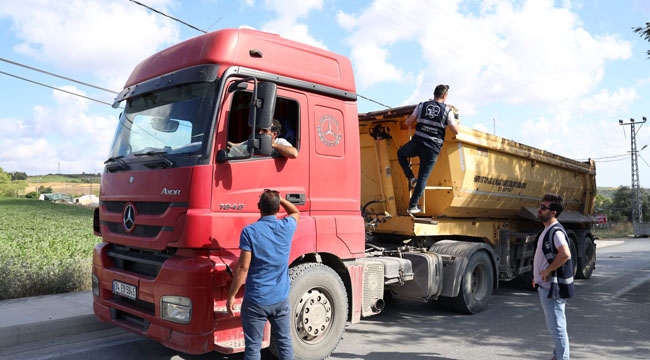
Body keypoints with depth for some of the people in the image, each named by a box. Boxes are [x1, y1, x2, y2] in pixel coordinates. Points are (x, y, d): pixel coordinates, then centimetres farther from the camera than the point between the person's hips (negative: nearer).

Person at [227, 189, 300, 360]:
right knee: (285, 342, 16)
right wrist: (278, 198, 16)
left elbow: (243, 267, -14)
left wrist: (231, 296, -6)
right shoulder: (286, 227, -3)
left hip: (256, 300, -3)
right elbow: (295, 212, 22)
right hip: (281, 299, 3)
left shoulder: (250, 231, -13)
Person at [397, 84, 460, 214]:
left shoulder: (422, 105, 6)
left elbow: (408, 123, 9)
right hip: (433, 149, -1)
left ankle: (411, 177, 13)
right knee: (423, 178, 6)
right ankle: (413, 205, 6)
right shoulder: (447, 110, 1)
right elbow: (456, 131, 4)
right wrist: (453, 116, 19)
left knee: (400, 153, 31)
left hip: (417, 143, 1)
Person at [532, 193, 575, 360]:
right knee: (554, 326, 22)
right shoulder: (547, 230, 12)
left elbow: (565, 254, -35)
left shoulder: (556, 231, -19)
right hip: (546, 286, 10)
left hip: (552, 287, -10)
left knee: (557, 327, -2)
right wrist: (538, 276, 17)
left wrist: (548, 270, -24)